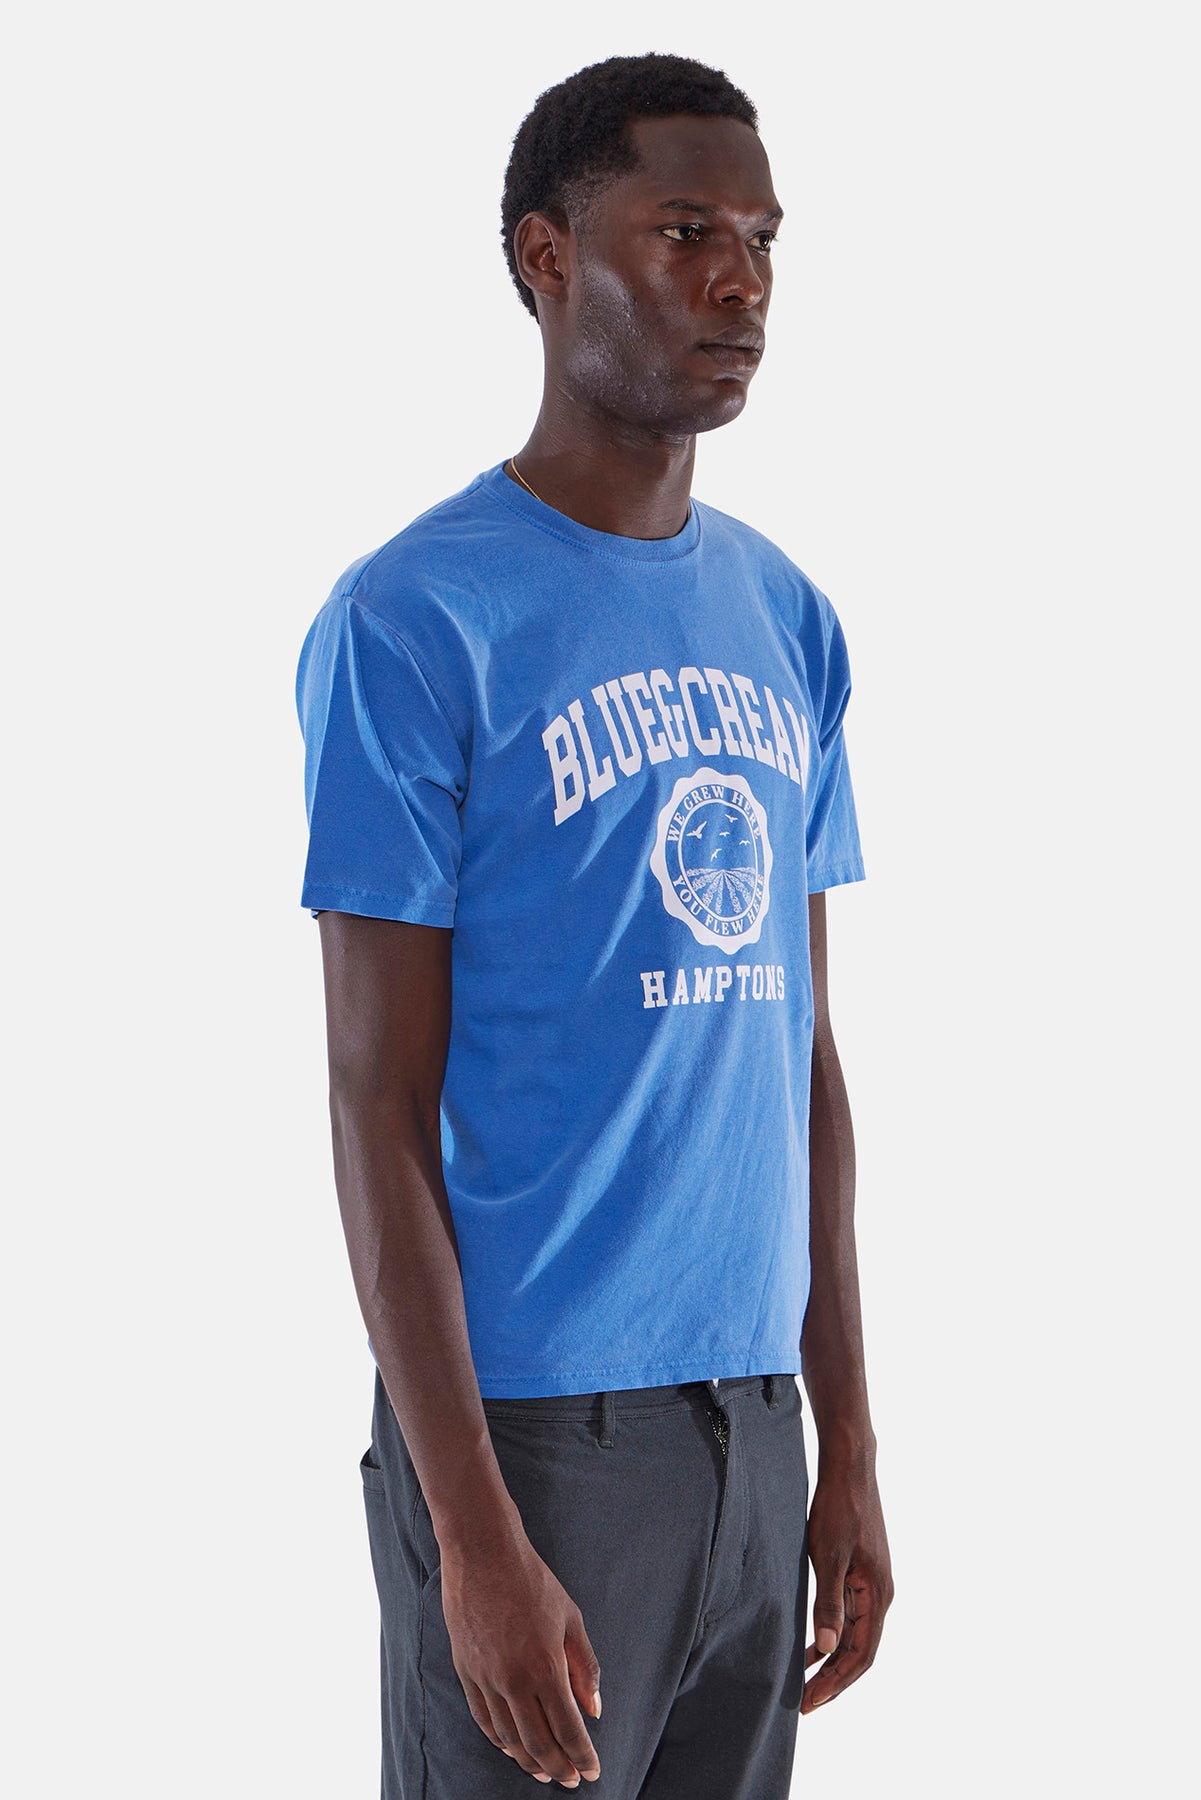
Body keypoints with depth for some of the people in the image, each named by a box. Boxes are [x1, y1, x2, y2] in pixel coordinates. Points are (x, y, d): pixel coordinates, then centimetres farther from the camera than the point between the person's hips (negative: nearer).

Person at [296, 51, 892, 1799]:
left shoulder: (788, 622, 10)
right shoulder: (417, 623, -10)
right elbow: (380, 1111, -12)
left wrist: (851, 1446, 12)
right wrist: (473, 1531, -16)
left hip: (752, 1428, 6)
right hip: (532, 1431, -6)